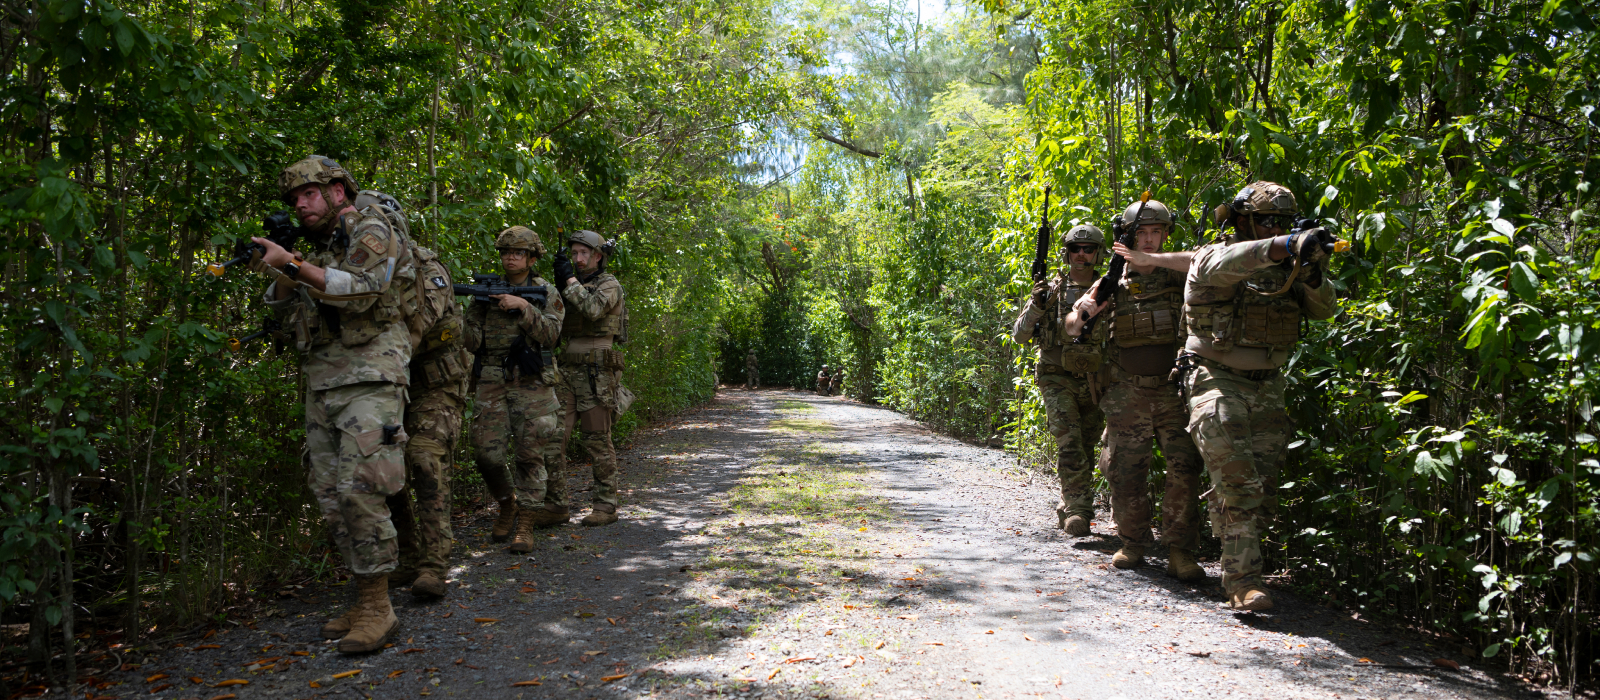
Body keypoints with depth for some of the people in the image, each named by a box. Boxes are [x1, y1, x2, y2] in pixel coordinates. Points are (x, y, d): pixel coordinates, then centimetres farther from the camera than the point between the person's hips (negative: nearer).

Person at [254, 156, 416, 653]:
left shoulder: (371, 232, -1)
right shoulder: (321, 249, 23)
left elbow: (361, 290, -18)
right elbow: (285, 310, 22)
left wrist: (294, 264, -22)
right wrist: (279, 275, 4)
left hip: (369, 378, -9)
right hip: (321, 384, 9)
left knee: (360, 490, -15)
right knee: (330, 495, 6)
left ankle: (377, 608, -8)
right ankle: (365, 599, 13)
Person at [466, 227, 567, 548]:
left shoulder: (546, 294, 7)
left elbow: (550, 335, -9)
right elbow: (472, 341, 4)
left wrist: (524, 307, -19)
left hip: (532, 385, -2)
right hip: (493, 385, 2)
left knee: (530, 454, -4)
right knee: (487, 453, -4)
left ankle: (525, 524, 3)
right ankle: (505, 504, 23)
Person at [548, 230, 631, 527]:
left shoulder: (609, 285, -3)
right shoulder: (572, 286, 18)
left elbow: (593, 309, -23)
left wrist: (570, 280, -14)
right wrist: (558, 284, 1)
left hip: (597, 373, -6)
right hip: (568, 371, 6)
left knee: (597, 441, -2)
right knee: (553, 435, -2)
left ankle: (606, 506, 6)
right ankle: (555, 503, 5)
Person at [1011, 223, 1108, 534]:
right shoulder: (1051, 289, 1)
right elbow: (1019, 335, 0)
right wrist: (1036, 305, -17)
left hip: (1093, 382, 3)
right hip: (1057, 379, -3)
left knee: (1085, 449, 8)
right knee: (1069, 442, -19)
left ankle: (1067, 506, 23)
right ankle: (1078, 511, -17)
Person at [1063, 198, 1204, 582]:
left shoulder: (1177, 275, 5)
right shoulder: (1113, 283, 7)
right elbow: (1072, 328, 7)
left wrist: (1150, 259, -19)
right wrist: (1083, 313, -17)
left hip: (1175, 391, -1)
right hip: (1127, 396, 1)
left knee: (1185, 470, -7)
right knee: (1125, 474, 6)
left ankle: (1179, 550, 2)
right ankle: (1132, 543, 22)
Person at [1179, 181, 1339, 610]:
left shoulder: (1284, 267, 11)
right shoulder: (1211, 259, -7)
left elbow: (1323, 310, 3)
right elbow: (1226, 264, -33)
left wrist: (1312, 276, -19)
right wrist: (1286, 245, -48)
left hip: (1267, 387, 6)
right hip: (1218, 381, -6)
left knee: (1264, 488, 5)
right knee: (1237, 483, -18)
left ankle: (1237, 571, 22)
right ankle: (1243, 581, -16)